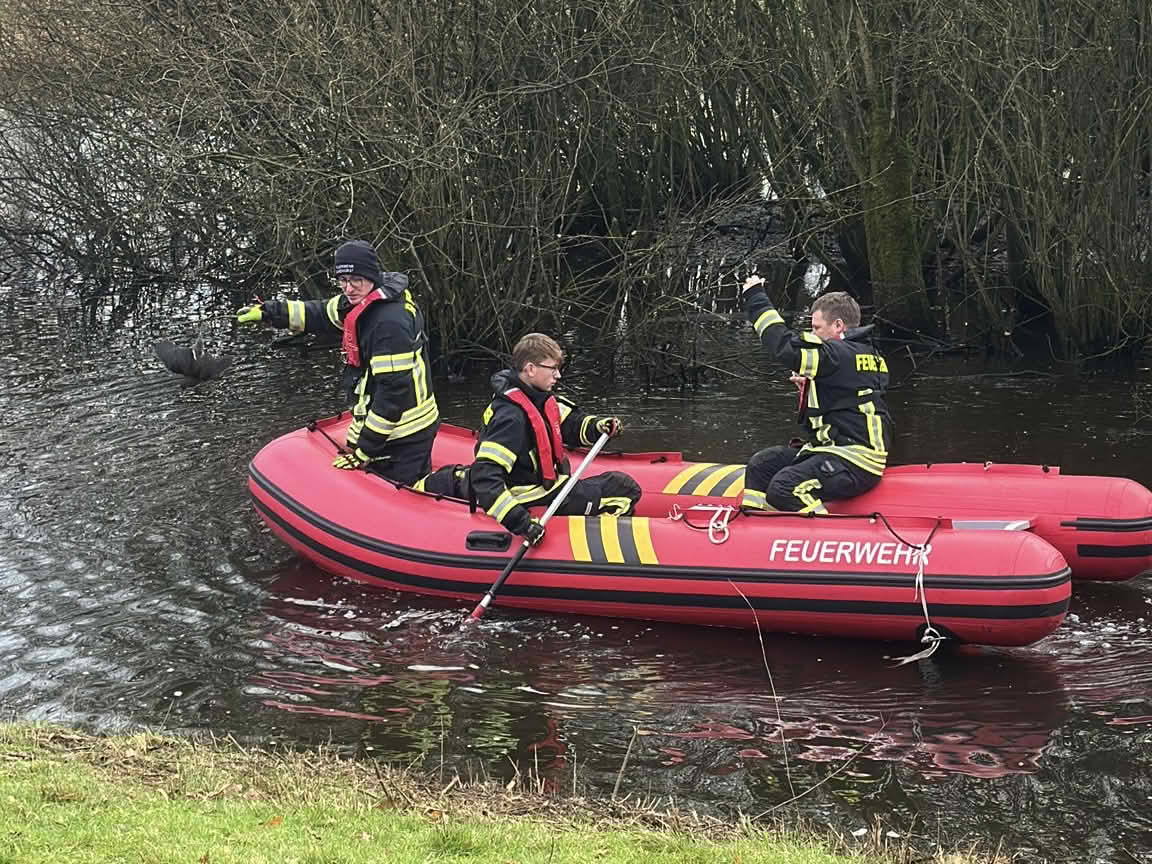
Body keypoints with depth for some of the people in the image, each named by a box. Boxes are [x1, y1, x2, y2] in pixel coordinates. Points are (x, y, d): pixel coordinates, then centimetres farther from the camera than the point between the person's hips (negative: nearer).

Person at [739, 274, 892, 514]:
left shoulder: (842, 355, -15)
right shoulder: (863, 354, 17)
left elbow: (785, 347, -21)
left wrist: (756, 298, -11)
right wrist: (809, 387, 11)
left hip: (854, 462, -11)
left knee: (784, 488, -27)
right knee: (760, 465, 11)